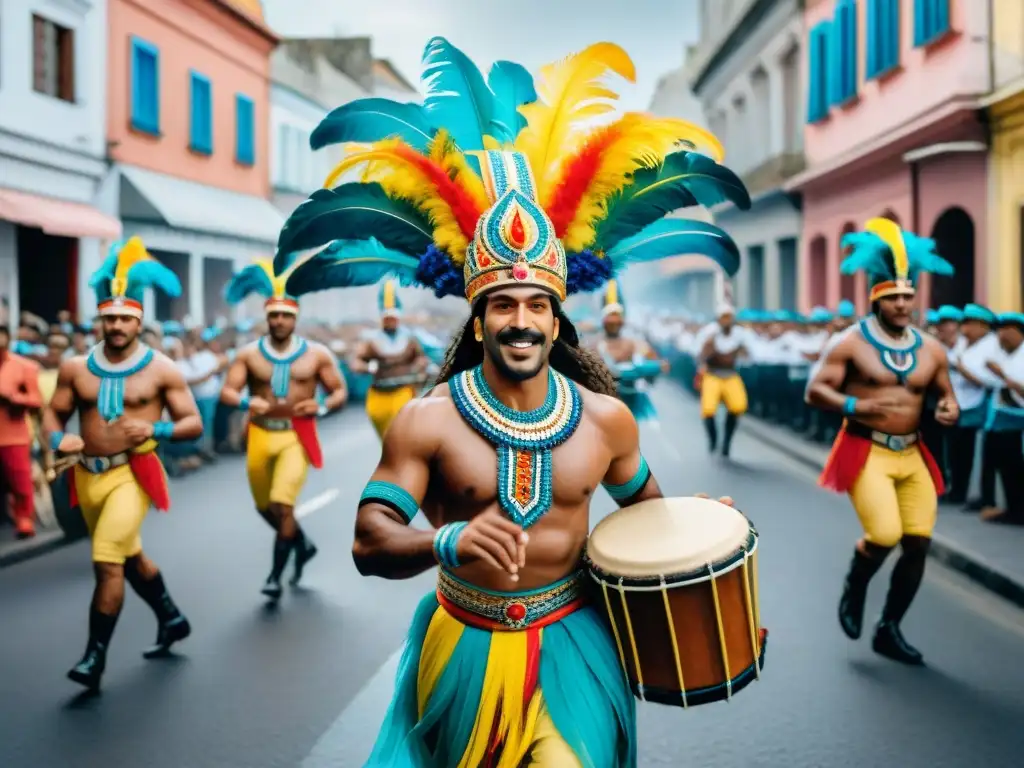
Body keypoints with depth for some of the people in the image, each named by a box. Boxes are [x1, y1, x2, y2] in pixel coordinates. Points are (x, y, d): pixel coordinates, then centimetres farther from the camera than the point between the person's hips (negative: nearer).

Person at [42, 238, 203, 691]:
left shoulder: (160, 369, -5)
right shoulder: (74, 367, 3)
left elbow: (194, 424, -3)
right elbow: (53, 414, 10)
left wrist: (155, 429, -21)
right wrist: (57, 440, -12)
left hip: (133, 473, -5)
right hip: (87, 475, 5)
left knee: (107, 563, -13)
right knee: (129, 557, 20)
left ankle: (95, 657, -1)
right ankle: (172, 619, 41)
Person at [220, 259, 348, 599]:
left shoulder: (316, 354, -1)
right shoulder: (249, 353, 0)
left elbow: (340, 391, 4)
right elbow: (226, 391, -5)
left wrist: (322, 406, -17)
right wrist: (246, 401, -28)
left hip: (297, 435, -3)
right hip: (261, 434, 3)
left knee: (283, 504, -17)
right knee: (265, 507, 15)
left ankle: (276, 575, -1)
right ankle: (302, 543, 44)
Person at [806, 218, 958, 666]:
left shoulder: (931, 349, 7)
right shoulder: (851, 342, -6)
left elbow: (946, 396, 16)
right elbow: (815, 390, -6)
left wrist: (950, 411, -8)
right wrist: (854, 405, -22)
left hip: (912, 454, 5)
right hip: (865, 451, -5)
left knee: (918, 543, 3)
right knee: (884, 535, -20)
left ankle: (889, 630, 21)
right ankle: (853, 590, 15)